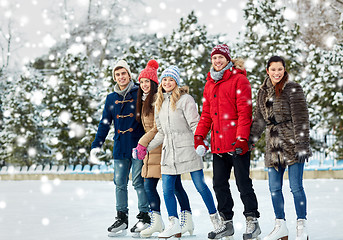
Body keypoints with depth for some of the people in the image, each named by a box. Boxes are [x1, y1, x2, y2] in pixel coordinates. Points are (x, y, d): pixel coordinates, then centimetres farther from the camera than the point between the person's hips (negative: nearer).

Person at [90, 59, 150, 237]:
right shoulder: (111, 98, 12)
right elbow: (105, 123, 15)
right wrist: (96, 145, 8)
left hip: (138, 145, -4)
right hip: (120, 147, 4)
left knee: (139, 181, -4)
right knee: (119, 182, 3)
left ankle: (144, 216, 6)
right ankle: (122, 218, 11)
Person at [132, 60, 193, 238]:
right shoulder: (143, 100, 18)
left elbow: (158, 127, -16)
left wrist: (142, 143, -14)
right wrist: (143, 145, 17)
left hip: (164, 148, -9)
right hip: (152, 149, 9)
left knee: (174, 185, -5)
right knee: (148, 185, 4)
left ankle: (187, 218, 4)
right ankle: (156, 221, 8)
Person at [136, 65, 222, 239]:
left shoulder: (185, 99, -4)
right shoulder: (159, 104, 16)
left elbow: (195, 124, -9)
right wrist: (146, 148, 20)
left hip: (188, 149, -6)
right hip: (169, 152, 6)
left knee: (200, 186, -2)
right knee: (167, 189, -1)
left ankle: (215, 219, 11)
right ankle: (174, 224, 5)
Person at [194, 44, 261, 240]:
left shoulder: (239, 80, -5)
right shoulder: (210, 83, 16)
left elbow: (244, 111, -11)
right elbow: (207, 113, 20)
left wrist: (241, 138, -19)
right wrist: (199, 136, 9)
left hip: (237, 143, -7)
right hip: (218, 143, 7)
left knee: (243, 183, -3)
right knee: (219, 184, 9)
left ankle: (252, 221, 7)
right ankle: (227, 223, 18)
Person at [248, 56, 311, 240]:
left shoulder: (292, 89, -5)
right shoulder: (263, 92, 13)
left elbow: (301, 118, -9)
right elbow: (259, 119, 18)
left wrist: (302, 145, -15)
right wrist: (248, 141, 12)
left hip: (291, 144, -6)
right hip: (273, 145, 6)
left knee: (296, 186, -4)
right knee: (274, 188, 6)